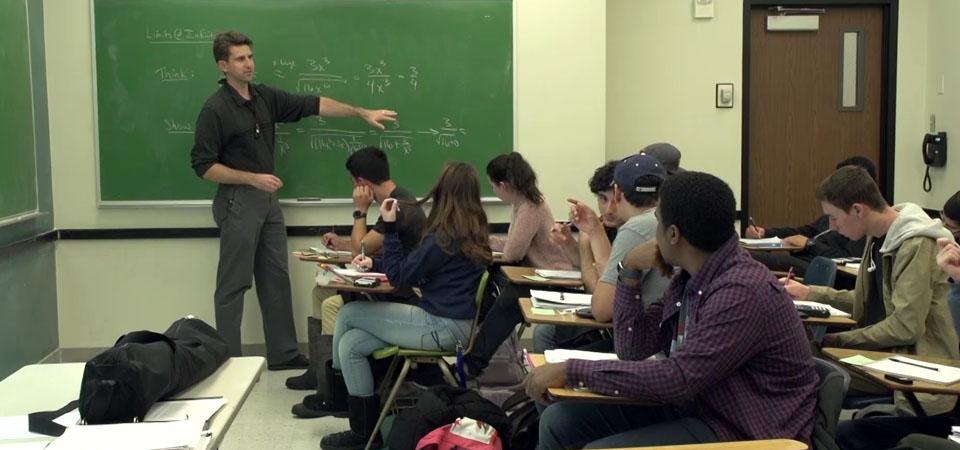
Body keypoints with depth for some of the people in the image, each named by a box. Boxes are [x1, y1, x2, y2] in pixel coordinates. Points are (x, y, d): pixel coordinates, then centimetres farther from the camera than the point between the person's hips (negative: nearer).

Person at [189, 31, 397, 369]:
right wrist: (253, 178, -19)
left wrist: (363, 113, 6)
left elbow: (314, 105, 8)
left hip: (268, 200, 8)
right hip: (238, 202, -7)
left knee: (276, 279, 11)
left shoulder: (265, 97, 6)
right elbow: (203, 165, -15)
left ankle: (283, 353, 20)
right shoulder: (215, 109, -14)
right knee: (234, 284, 0)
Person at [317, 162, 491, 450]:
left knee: (348, 314, 1)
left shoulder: (444, 236, -19)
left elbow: (400, 276, -10)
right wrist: (376, 264, 15)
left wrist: (390, 227, -5)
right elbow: (414, 268, 19)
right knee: (350, 345, 2)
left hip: (443, 327, -9)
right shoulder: (472, 231, 10)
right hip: (454, 322, 9)